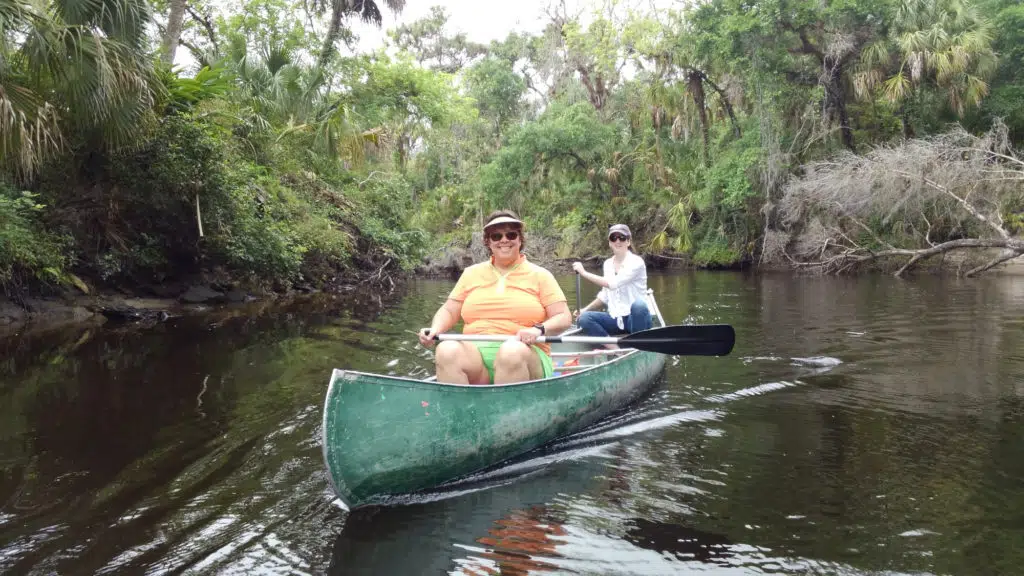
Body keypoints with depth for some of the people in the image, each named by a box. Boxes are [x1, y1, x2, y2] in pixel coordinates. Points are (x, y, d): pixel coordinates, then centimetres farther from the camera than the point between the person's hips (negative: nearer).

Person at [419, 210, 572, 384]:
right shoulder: (471, 273, 18)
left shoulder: (539, 275, 11)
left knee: (512, 350, -38)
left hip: (525, 357, -2)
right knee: (447, 350, -32)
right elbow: (449, 311, 18)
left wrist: (539, 330, -16)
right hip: (476, 352, 2)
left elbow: (564, 317, 5)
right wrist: (435, 329, -5)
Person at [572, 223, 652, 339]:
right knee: (583, 318, -20)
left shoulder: (636, 262, -11)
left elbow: (613, 283, -24)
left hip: (636, 318, -5)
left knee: (638, 304, -40)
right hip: (615, 319, 6)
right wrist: (585, 309, 6)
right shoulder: (608, 264, 9)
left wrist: (584, 272, -20)